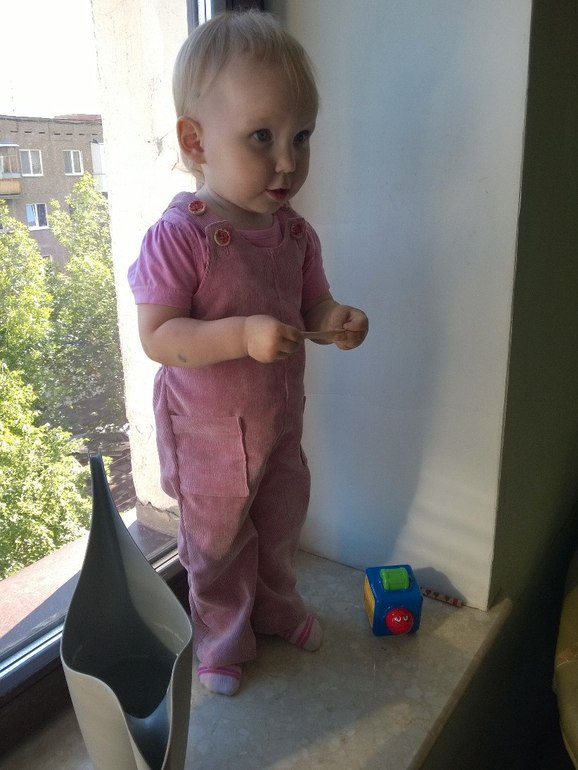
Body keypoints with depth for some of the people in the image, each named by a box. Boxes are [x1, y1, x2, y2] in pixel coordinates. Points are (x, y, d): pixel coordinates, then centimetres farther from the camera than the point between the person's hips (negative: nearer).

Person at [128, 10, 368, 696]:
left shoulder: (295, 233, -5)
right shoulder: (178, 237, -24)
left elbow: (312, 306, 5)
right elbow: (156, 337, -25)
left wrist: (334, 322, -18)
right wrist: (243, 335, -38)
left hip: (279, 420, 6)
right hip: (208, 433, -5)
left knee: (280, 528, 26)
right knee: (218, 547, 17)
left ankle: (276, 607, 55)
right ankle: (223, 641, 44)